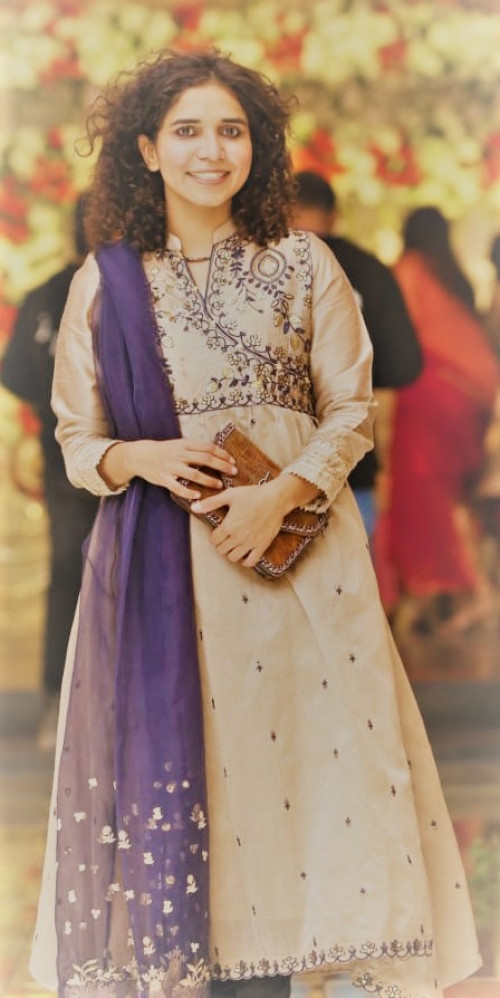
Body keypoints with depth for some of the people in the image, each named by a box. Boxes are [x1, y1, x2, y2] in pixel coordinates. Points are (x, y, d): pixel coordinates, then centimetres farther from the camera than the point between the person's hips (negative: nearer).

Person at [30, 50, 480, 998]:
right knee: (171, 754, -2)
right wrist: (141, 459, -12)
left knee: (299, 749, -3)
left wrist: (281, 495, -13)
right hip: (159, 556, 0)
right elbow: (78, 440, 9)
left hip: (293, 542, 0)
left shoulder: (305, 264, 5)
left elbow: (350, 411, 4)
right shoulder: (106, 280, 7)